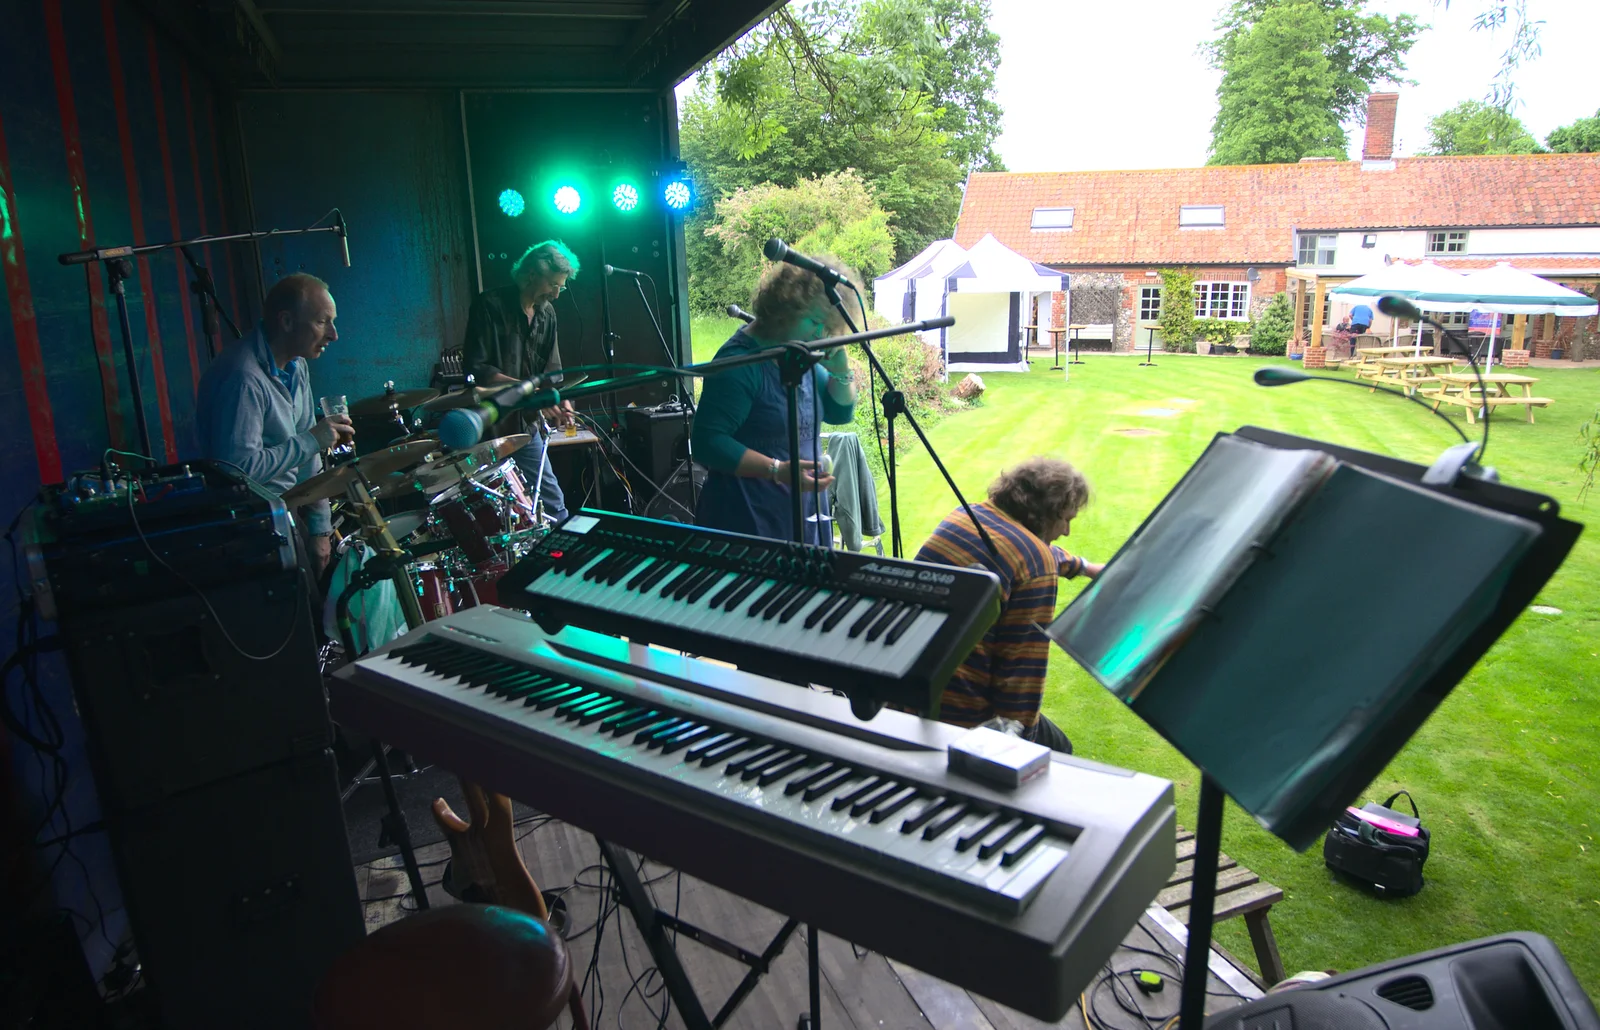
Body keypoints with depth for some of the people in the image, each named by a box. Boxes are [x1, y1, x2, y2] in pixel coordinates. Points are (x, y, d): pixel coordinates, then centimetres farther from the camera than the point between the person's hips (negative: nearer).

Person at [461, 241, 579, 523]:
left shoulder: (546, 314, 9)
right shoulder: (490, 305, -11)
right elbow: (475, 368, -16)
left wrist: (560, 399, -10)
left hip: (526, 425, 6)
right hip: (489, 427, -6)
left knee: (553, 501, 9)